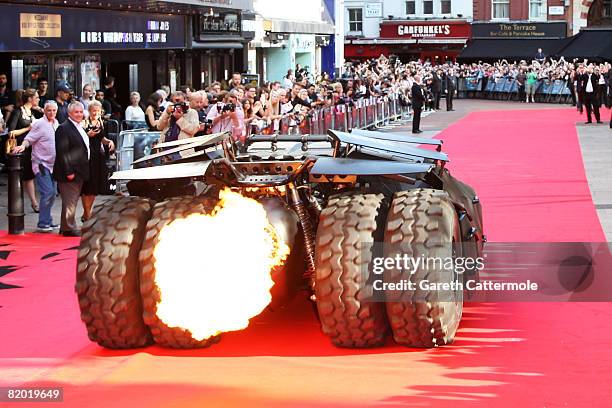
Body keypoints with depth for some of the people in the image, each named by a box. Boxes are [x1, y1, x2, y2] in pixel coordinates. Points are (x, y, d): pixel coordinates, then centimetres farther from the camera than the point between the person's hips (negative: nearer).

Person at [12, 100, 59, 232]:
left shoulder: (56, 123, 12)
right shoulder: (39, 124, -11)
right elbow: (29, 139, -13)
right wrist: (22, 146, -31)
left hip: (53, 164, 8)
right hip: (41, 164, -8)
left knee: (52, 193, 10)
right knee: (47, 192, -15)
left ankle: (47, 222, 19)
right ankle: (42, 224, -10)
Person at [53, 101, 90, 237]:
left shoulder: (80, 128, 16)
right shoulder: (64, 128, -14)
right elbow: (62, 152, -19)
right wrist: (68, 172, -21)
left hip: (79, 172, 9)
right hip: (70, 172, -9)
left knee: (73, 200, 14)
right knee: (69, 201, -5)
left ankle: (66, 227, 21)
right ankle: (68, 228, 2)